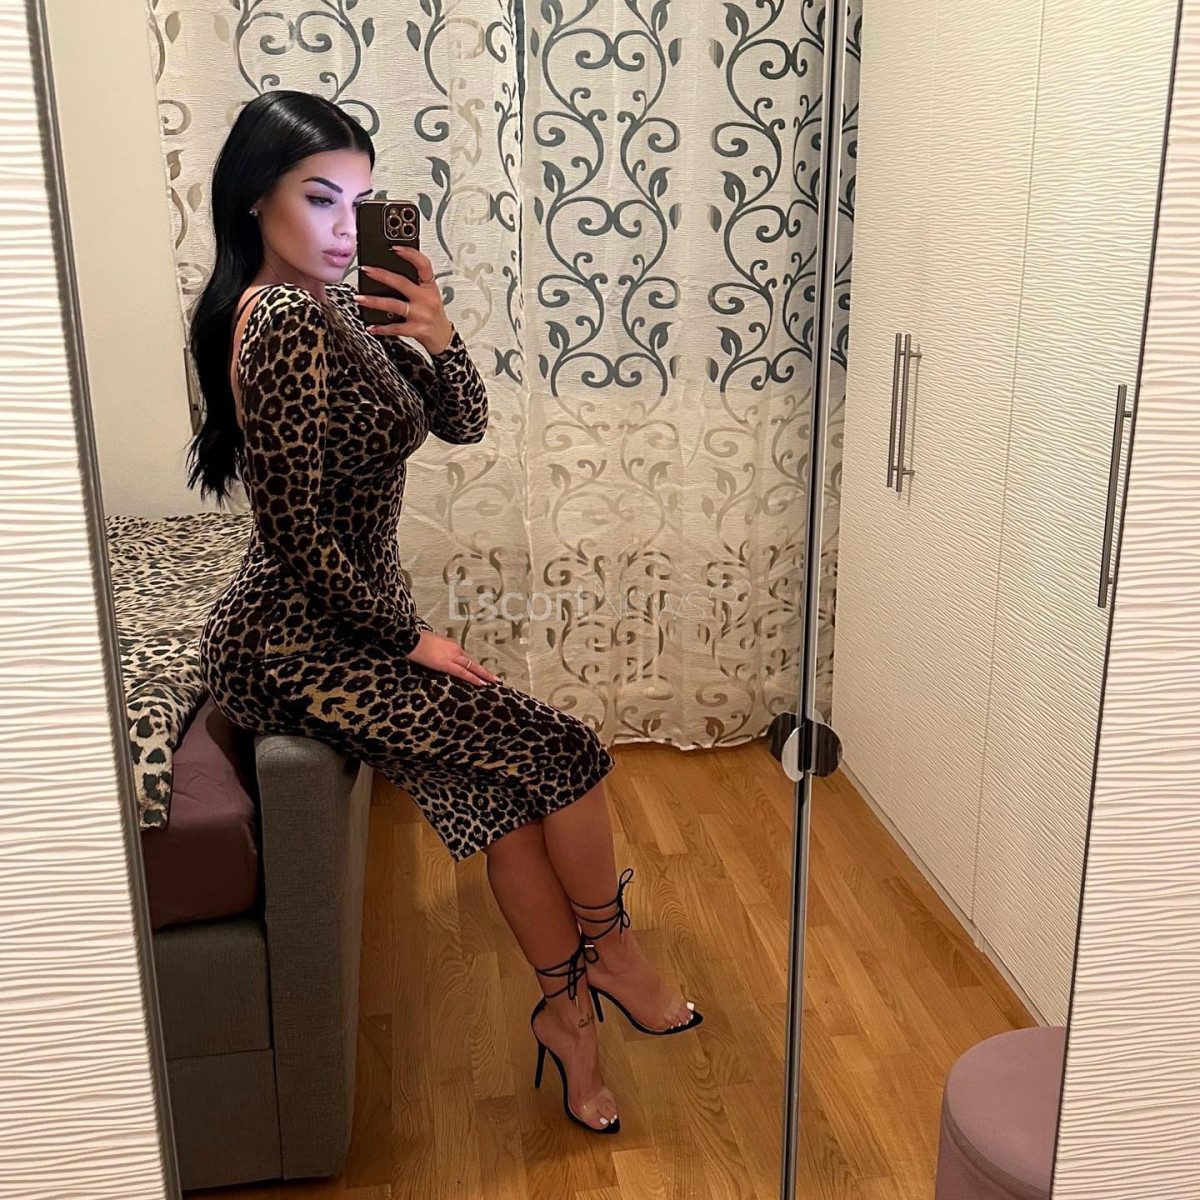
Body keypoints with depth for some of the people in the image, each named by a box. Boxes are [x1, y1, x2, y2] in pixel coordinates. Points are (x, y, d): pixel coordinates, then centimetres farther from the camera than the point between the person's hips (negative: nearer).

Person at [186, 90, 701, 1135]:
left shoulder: (341, 312, 8)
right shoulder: (285, 323, -21)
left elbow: (463, 423, 10)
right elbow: (297, 529, -23)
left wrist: (441, 338, -11)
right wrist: (412, 638, -13)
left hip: (345, 625, 9)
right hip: (296, 648, -9)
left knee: (509, 783, 3)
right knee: (566, 752, -6)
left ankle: (567, 1006, 19)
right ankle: (610, 952, 19)